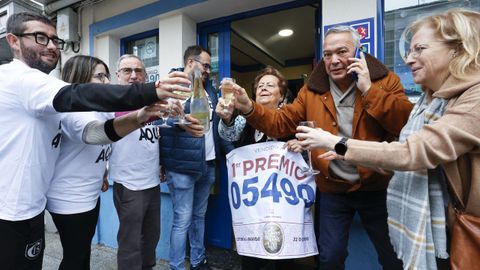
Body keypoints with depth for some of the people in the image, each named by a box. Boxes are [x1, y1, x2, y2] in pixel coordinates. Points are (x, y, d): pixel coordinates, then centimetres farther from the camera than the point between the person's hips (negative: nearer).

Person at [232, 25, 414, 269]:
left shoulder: (385, 80, -6)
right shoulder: (312, 90, -1)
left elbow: (408, 123, -18)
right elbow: (281, 122, -5)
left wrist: (368, 89, -22)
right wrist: (249, 108, -19)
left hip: (376, 187, 0)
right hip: (332, 190, 1)